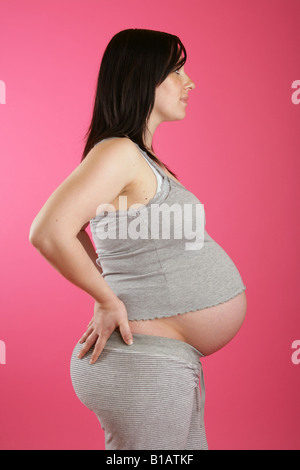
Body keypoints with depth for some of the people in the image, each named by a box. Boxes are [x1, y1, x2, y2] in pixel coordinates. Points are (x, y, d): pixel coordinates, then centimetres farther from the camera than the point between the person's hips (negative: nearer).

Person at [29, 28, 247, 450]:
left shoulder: (141, 158, 11)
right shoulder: (118, 151, -18)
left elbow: (76, 229, 21)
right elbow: (48, 234, -29)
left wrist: (106, 291, 10)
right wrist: (109, 301, -18)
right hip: (146, 366, -10)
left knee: (190, 447, 22)